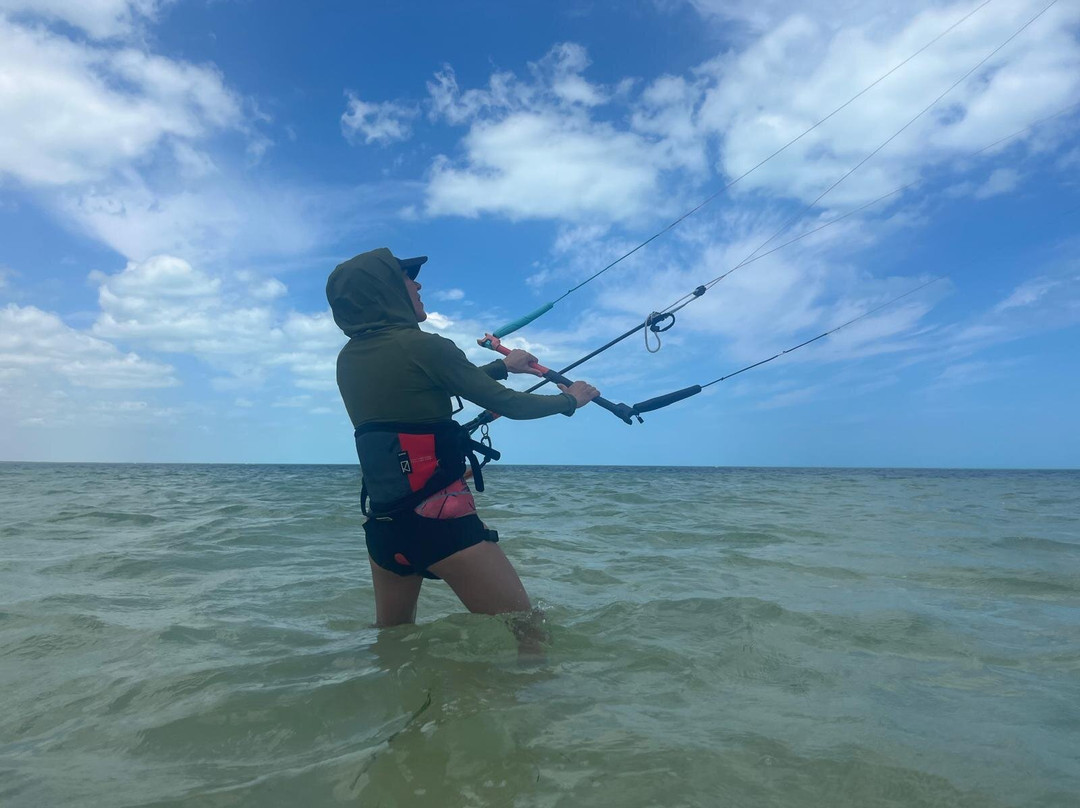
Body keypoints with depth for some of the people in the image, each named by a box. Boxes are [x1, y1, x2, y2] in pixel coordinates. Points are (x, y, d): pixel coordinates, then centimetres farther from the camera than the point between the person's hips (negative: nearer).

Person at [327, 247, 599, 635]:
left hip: (382, 522, 8)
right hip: (439, 518, -8)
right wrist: (571, 399, 13)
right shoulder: (422, 346, -12)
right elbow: (508, 404, -5)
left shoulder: (348, 360, 10)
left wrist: (502, 365, 31)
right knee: (528, 632, 0)